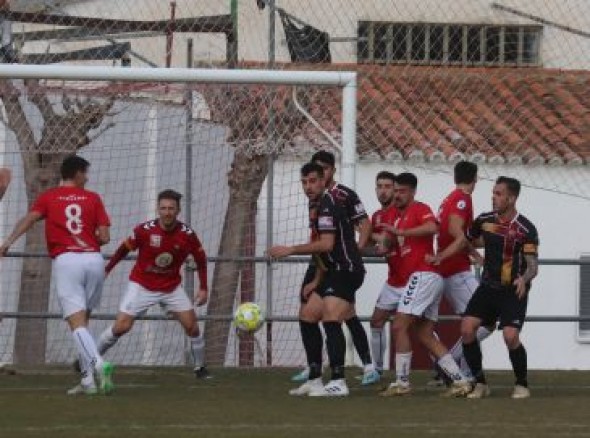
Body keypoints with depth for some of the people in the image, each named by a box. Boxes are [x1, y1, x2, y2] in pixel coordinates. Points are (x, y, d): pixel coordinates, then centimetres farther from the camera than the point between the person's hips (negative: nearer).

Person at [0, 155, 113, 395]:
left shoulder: (48, 197, 9)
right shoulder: (93, 198, 11)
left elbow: (29, 219, -9)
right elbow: (104, 237, 5)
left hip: (66, 260, -2)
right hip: (94, 260, 2)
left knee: (77, 322, -9)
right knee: (83, 319, 15)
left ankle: (98, 363, -33)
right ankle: (88, 379, 9)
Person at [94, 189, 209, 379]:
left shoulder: (187, 234, -15)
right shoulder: (144, 230, -20)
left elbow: (201, 259, 1)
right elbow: (124, 249, -3)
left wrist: (203, 288, -3)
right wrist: (106, 270, 1)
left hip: (172, 288, 2)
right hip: (142, 286, -2)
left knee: (192, 326, -6)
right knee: (121, 327, -10)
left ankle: (200, 368, 14)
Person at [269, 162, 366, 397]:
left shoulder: (327, 205, -14)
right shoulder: (316, 206, 17)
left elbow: (327, 244, -25)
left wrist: (291, 250, -21)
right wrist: (317, 281, 25)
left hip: (346, 270, -11)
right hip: (334, 272, 11)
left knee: (330, 320, -22)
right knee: (308, 318, 13)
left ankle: (338, 383, -28)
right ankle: (315, 380, 17)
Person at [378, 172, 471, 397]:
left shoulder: (419, 209, -3)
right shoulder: (398, 216, 22)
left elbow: (432, 227, -24)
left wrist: (400, 232, -23)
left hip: (423, 275, -10)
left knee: (399, 326, -11)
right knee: (425, 335, 7)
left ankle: (401, 383, -10)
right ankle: (460, 380, 5)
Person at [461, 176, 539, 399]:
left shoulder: (525, 229, -14)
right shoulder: (484, 221, 0)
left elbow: (533, 265, -17)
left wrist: (524, 279, -38)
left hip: (514, 291, -5)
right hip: (488, 287, 5)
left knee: (511, 336, -19)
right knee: (467, 328, -11)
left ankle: (522, 385, 3)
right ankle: (480, 383, 2)